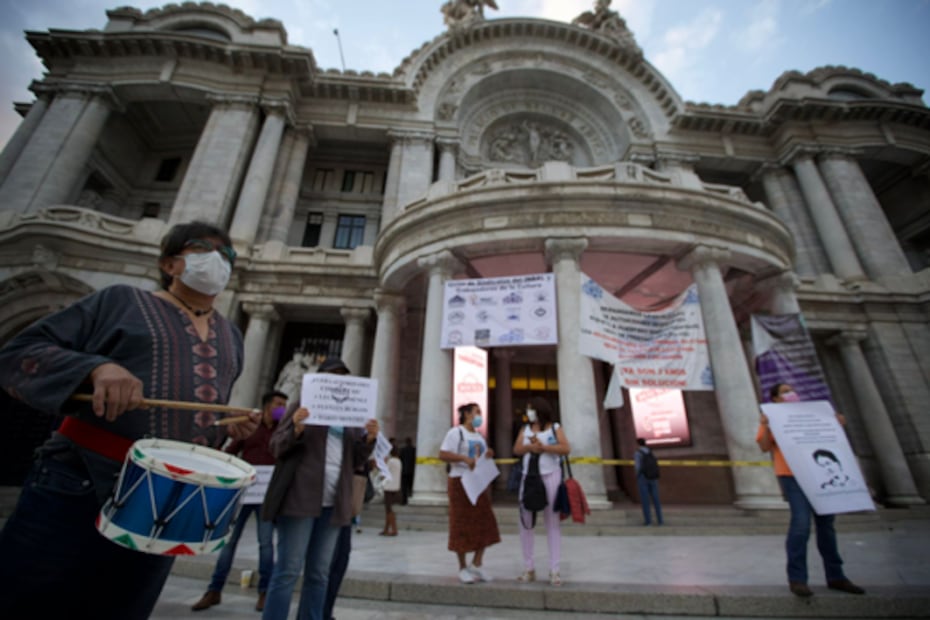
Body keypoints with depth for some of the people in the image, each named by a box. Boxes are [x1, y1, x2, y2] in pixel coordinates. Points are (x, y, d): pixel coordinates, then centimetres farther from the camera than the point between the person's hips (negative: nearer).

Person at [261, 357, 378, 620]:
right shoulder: (305, 406, 2)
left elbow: (355, 462, 13)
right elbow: (276, 447, 0)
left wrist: (369, 439, -6)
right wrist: (296, 428, -21)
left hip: (333, 504, 4)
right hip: (300, 498, -4)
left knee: (319, 573, 11)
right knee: (288, 569, -2)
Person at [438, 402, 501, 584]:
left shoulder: (479, 436, 17)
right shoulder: (456, 432, -8)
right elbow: (442, 455, -17)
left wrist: (488, 456, 0)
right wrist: (464, 458, -27)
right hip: (460, 482, -8)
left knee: (485, 524, 5)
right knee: (462, 526, 0)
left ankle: (476, 565, 19)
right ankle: (463, 568, 15)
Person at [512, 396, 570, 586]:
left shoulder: (554, 427, 2)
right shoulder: (525, 429, 11)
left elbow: (566, 448, -11)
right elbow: (517, 449, -1)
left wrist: (543, 447, -16)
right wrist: (532, 446, -18)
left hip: (550, 476, -3)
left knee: (553, 522, 2)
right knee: (525, 522, 5)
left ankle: (554, 570, 12)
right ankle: (529, 568, 18)